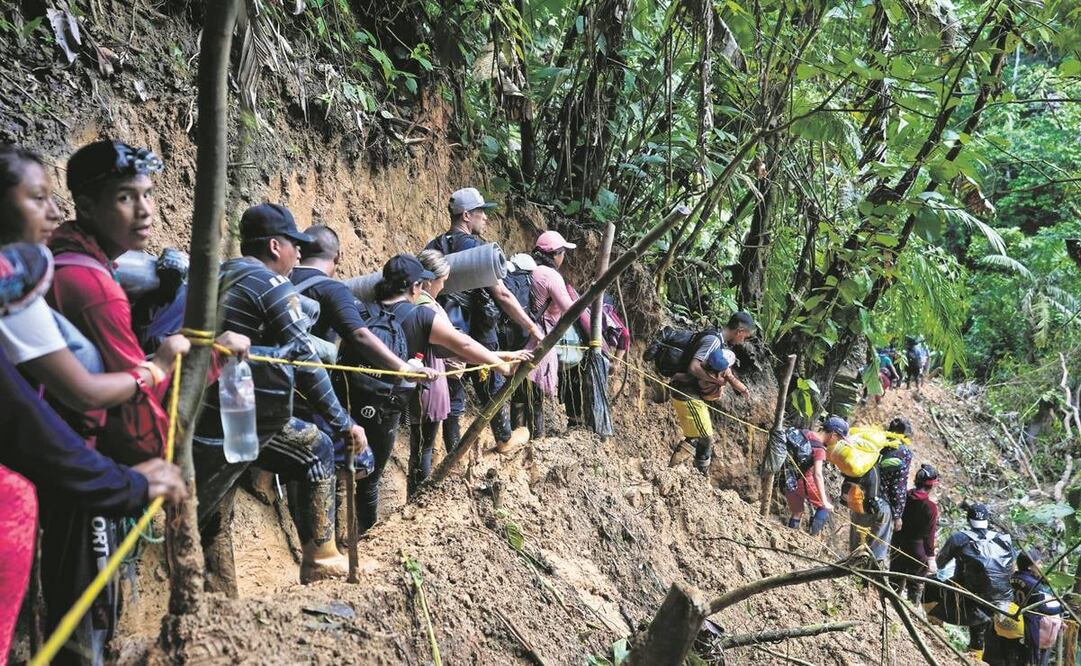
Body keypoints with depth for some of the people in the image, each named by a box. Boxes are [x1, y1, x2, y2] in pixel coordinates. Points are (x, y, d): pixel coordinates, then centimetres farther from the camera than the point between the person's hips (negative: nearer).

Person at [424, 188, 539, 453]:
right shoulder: (476, 247, -14)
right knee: (492, 388, 15)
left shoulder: (433, 248, 4)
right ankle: (505, 439, 34)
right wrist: (532, 327, -11)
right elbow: (502, 295, -17)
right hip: (477, 333, -5)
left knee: (452, 393, 11)